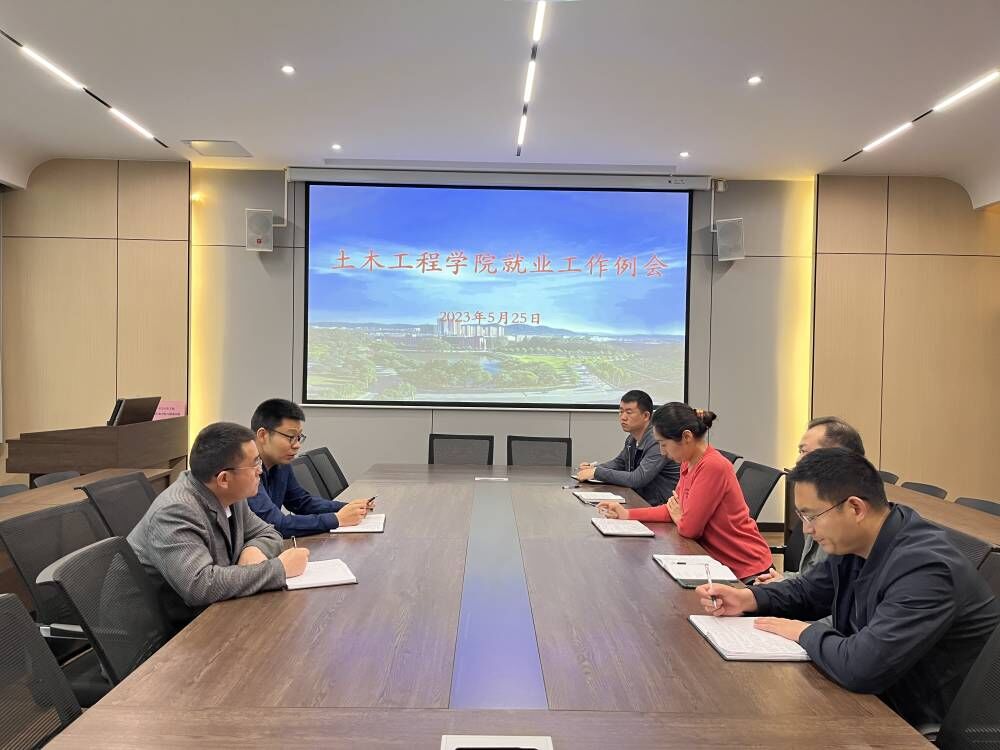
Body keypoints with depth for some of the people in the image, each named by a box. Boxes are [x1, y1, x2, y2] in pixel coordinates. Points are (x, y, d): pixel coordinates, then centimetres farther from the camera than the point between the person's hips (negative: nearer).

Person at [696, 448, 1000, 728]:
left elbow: (861, 667, -38)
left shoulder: (924, 568, -30)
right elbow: (807, 591, 14)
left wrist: (806, 632, -18)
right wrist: (748, 598, -4)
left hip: (922, 726, -7)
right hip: (870, 695, 7)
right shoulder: (851, 543, -3)